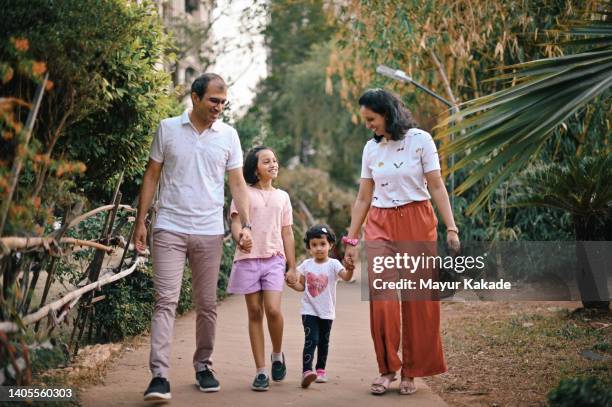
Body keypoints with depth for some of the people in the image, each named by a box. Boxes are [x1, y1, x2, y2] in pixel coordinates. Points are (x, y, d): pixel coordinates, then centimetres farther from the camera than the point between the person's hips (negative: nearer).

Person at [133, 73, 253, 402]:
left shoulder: (228, 135, 5)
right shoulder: (168, 129, 2)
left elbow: (237, 184, 6)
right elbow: (152, 176, 6)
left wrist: (246, 223, -5)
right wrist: (140, 221, 1)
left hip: (209, 231, 2)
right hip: (170, 229, -2)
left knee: (207, 304, 8)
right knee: (166, 300, -9)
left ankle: (203, 367, 22)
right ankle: (159, 375, -12)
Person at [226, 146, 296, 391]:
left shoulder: (282, 196, 15)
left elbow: (287, 234, 15)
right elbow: (235, 224, -4)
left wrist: (292, 267, 11)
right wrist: (240, 238, -27)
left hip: (274, 260, 1)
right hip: (248, 259, -1)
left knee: (273, 309, -16)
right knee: (255, 313, 1)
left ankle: (277, 353, 12)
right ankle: (260, 371, 6)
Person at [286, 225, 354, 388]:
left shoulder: (333, 264, -8)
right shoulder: (306, 265, 1)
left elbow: (346, 277, -25)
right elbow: (302, 286, 10)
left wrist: (350, 268, -46)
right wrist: (293, 284, -12)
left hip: (326, 311, 1)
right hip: (309, 310, -1)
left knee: (323, 341, 14)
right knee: (311, 339, -16)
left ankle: (320, 370, 29)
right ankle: (306, 372, -25)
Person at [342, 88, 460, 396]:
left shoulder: (420, 140, -3)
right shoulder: (371, 149, 8)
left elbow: (436, 187, -4)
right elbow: (363, 198, 11)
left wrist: (451, 227, -12)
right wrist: (351, 240, 9)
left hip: (417, 223, -2)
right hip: (380, 226, 3)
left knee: (418, 300, 0)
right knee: (381, 299, -10)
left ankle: (411, 371, 11)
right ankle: (387, 368, 2)